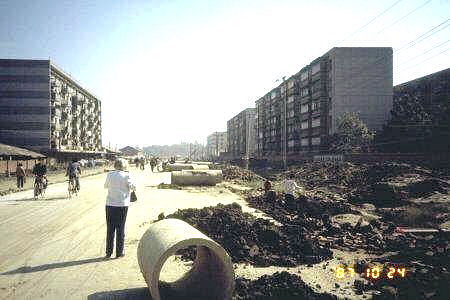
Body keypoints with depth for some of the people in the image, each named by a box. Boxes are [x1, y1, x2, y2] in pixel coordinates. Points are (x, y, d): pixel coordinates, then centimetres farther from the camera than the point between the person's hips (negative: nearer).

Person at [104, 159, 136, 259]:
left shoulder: (110, 174, 1)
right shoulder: (126, 175, -8)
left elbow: (105, 186, 15)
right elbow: (133, 187, -9)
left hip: (110, 204, 3)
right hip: (122, 205, -2)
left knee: (110, 229, 11)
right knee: (120, 229, 8)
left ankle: (108, 252, 17)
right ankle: (119, 252, 13)